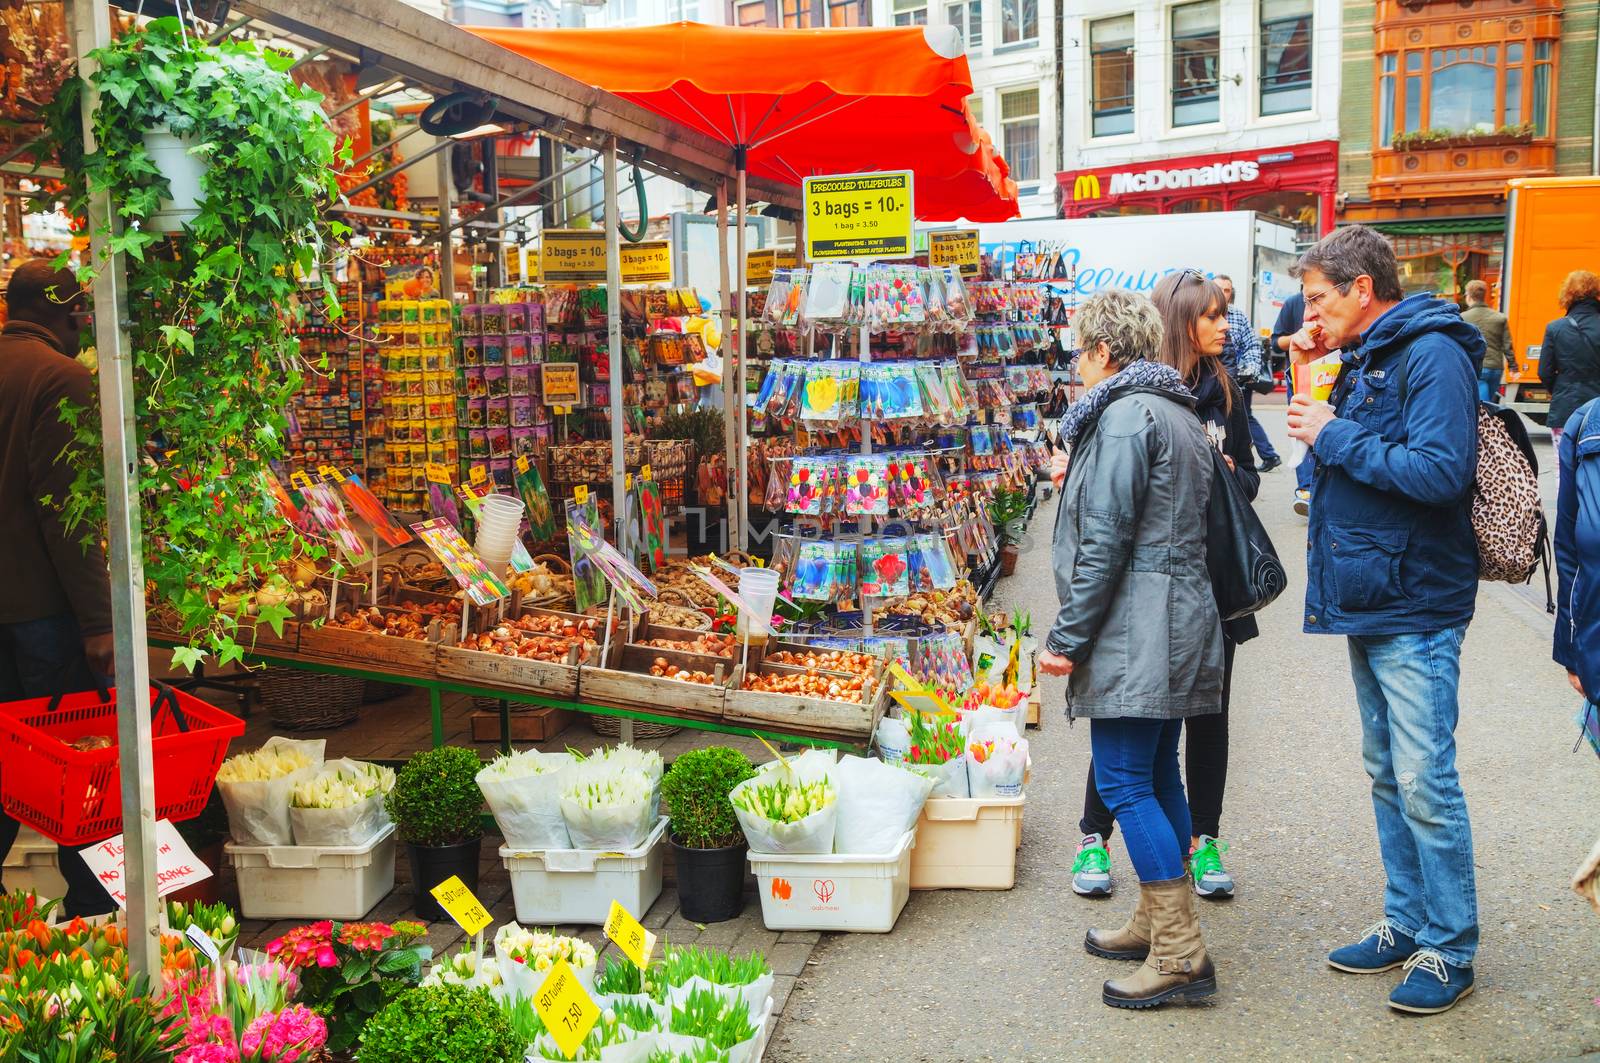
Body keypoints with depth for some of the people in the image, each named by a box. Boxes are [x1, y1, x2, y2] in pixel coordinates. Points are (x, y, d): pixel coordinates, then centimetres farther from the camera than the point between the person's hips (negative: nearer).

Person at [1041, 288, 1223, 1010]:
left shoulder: (1123, 415, -12)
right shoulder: (1178, 412, 20)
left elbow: (1105, 541, -18)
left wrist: (1066, 637, -15)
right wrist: (1078, 477, 30)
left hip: (1133, 633, -10)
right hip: (1176, 626, 10)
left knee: (1122, 781, -7)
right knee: (1156, 775, 15)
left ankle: (1180, 954, -4)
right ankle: (1158, 925, 25)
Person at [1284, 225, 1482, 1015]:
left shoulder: (1432, 357, -15)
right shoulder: (1367, 360, 14)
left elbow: (1440, 473, -26)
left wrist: (1335, 435, -18)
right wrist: (1313, 392, 3)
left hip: (1415, 609, -9)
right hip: (1370, 602, 9)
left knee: (1424, 783, -3)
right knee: (1387, 774, 16)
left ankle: (1449, 950, 10)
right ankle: (1406, 922, 28)